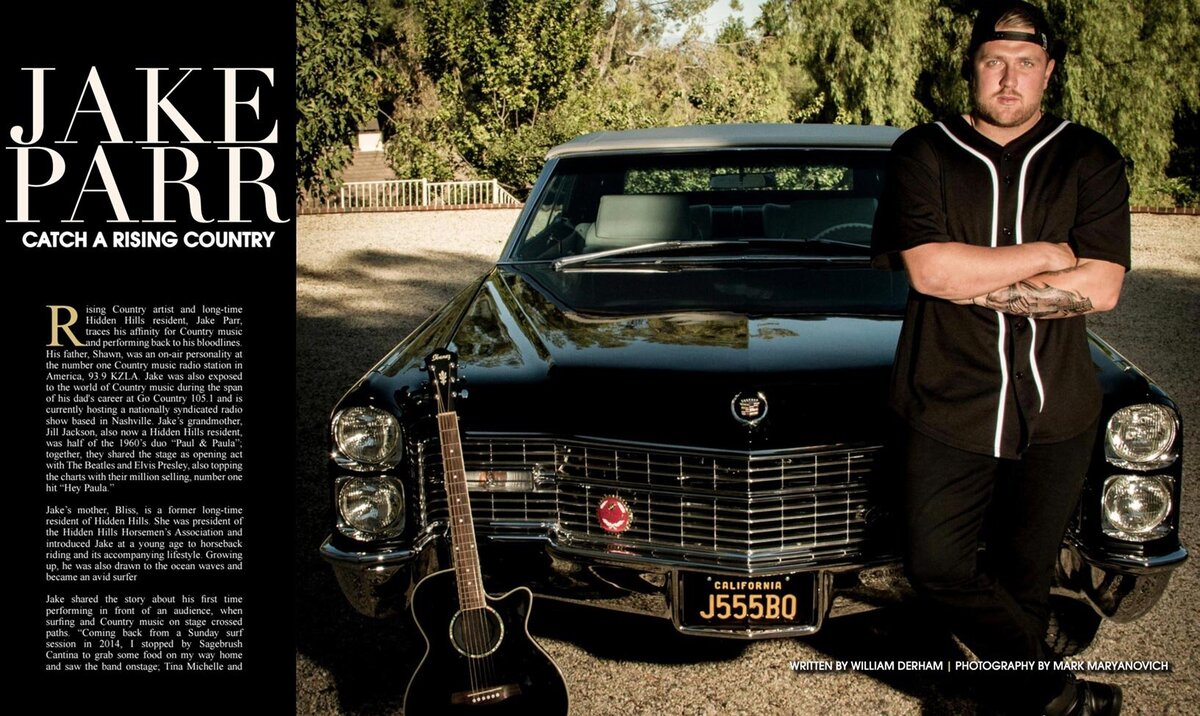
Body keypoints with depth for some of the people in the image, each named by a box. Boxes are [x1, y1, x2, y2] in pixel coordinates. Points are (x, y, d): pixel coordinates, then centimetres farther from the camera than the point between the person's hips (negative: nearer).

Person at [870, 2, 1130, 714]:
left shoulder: (1089, 160, 2)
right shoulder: (923, 154, 0)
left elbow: (1100, 287, -9)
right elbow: (927, 269, -15)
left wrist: (973, 282, -14)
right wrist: (1049, 254, -10)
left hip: (1057, 409, 1)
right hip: (949, 406, 0)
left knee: (1025, 575, 11)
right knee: (937, 566, -5)